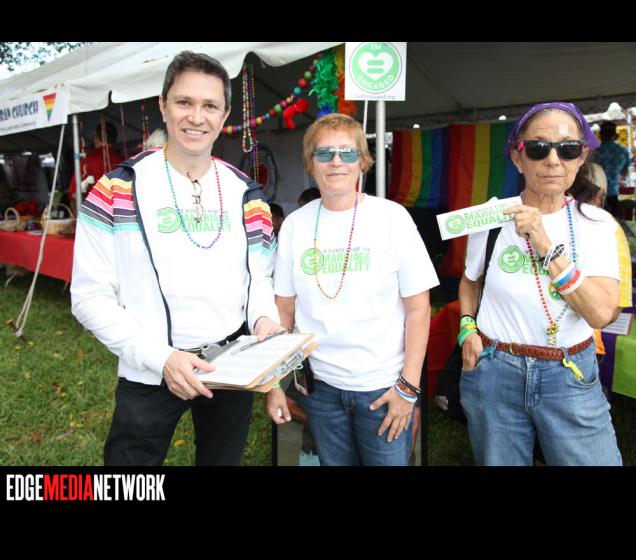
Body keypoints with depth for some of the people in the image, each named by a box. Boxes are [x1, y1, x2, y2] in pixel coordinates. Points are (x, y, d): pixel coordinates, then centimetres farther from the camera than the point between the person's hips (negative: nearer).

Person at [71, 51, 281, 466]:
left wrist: (264, 318, -14)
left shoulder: (245, 194, 3)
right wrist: (160, 356, -21)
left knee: (223, 459, 24)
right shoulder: (118, 191, -8)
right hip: (149, 374, -3)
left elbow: (259, 276, 8)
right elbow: (91, 295, -10)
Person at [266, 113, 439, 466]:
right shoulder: (294, 225, 0)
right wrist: (274, 384, 3)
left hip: (383, 385, -2)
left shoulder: (392, 217, -8)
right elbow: (284, 311, 5)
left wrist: (408, 386, -9)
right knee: (333, 461, 17)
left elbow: (418, 308, -6)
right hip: (319, 384, 3)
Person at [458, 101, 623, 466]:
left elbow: (601, 313, -17)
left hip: (571, 378, 0)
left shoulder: (597, 224, -6)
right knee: (498, 459, 15)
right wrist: (468, 327, -4)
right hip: (493, 372, 1)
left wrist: (546, 245, -23)